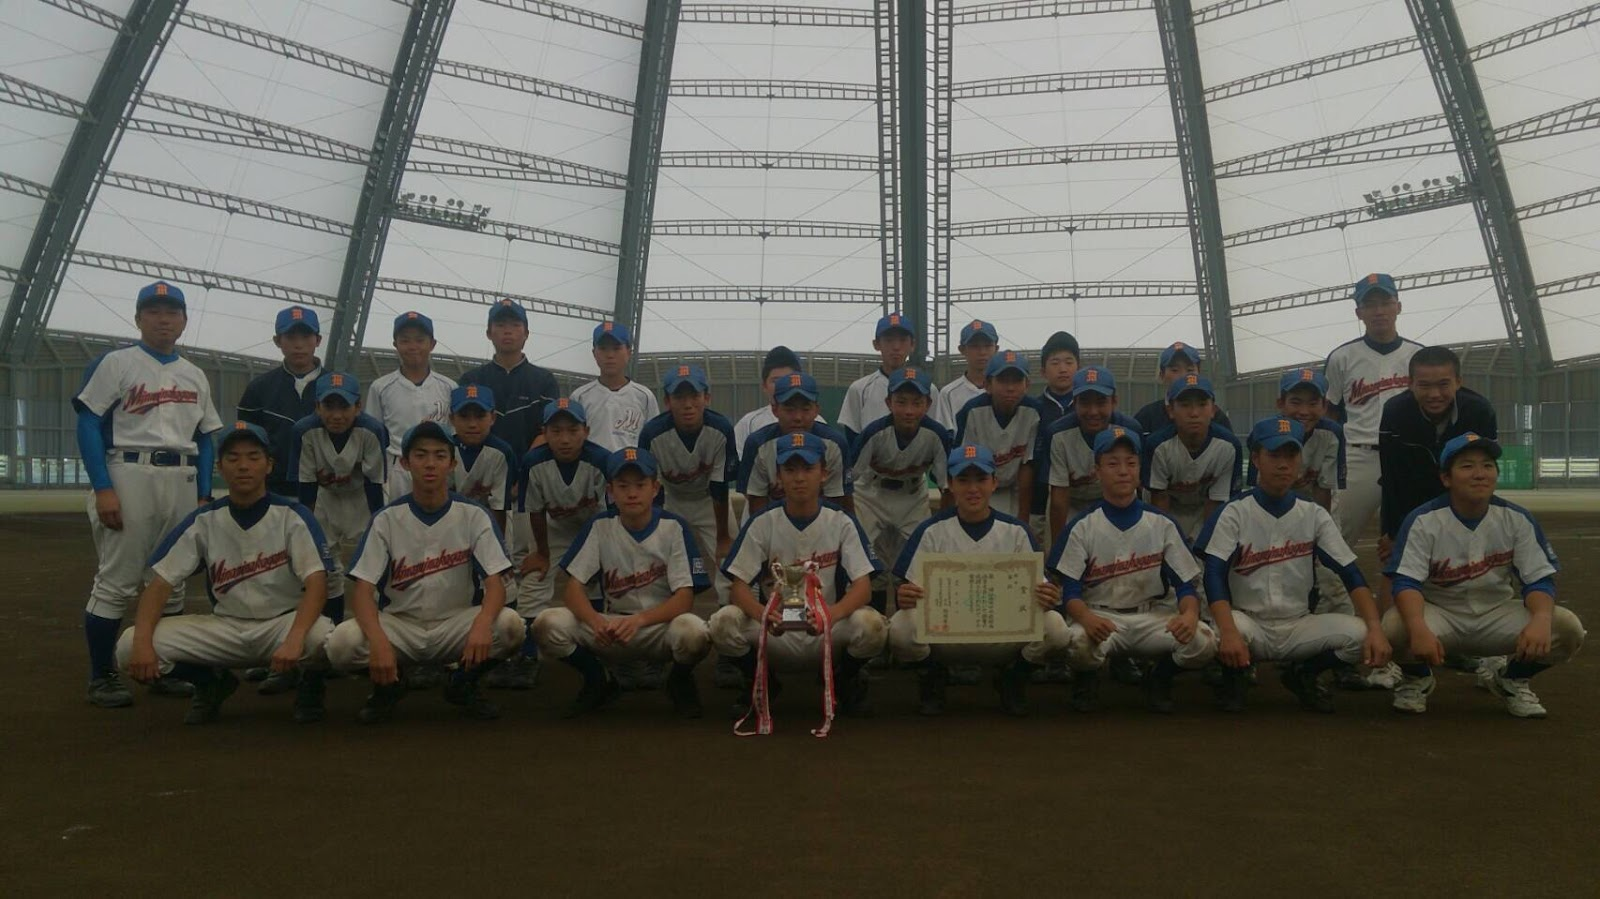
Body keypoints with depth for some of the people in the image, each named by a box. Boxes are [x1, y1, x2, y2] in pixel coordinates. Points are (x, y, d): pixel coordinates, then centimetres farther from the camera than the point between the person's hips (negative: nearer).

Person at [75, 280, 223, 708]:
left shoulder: (195, 376, 16)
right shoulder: (115, 363, 1)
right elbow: (89, 425, -5)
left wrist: (204, 496, 8)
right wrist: (103, 489, -15)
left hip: (183, 482, 5)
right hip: (128, 476, -5)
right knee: (116, 582, -5)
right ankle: (101, 678, 4)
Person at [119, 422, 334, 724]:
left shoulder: (292, 515, -10)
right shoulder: (204, 520, -2)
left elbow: (316, 581, -20)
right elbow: (161, 581, -5)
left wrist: (294, 638, -37)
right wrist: (142, 641, -23)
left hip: (284, 622, -3)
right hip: (225, 628, 3)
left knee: (322, 638, -38)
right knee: (129, 646, -17)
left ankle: (310, 682, 1)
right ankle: (211, 682, 11)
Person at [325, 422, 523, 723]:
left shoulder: (474, 516, -6)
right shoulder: (387, 519, -5)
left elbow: (495, 583, -13)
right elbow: (363, 589, -12)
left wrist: (482, 623, -37)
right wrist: (378, 641, -32)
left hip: (457, 625, 0)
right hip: (400, 626, 0)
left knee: (510, 625, -30)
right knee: (341, 642, -29)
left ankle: (463, 685, 2)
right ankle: (389, 683, 6)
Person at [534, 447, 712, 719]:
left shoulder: (674, 527, -8)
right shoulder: (600, 527, -3)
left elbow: (685, 598, -14)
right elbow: (572, 588, -8)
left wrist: (639, 620, -32)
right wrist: (596, 621, -30)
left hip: (662, 624, -2)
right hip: (612, 627, 2)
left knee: (693, 632, -37)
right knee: (547, 624, -23)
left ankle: (680, 682, 2)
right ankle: (599, 681, 6)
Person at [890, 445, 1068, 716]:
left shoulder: (1016, 531, 3)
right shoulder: (932, 531, 0)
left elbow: (1037, 590, 1)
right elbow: (908, 589, -3)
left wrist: (1045, 599, -25)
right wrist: (902, 597, -29)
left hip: (1004, 635, 1)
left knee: (1054, 627, -29)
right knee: (901, 628, -32)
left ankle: (1013, 679, 5)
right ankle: (933, 678, 4)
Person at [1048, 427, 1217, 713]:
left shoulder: (1162, 524, 3)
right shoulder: (1082, 527, -3)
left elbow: (1185, 582, 1)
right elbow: (1070, 588, -8)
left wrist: (1189, 614, -23)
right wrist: (1086, 618, -31)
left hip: (1153, 615, 2)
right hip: (1099, 616, -2)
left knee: (1204, 641, -25)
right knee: (1079, 642, -37)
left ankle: (1158, 679, 9)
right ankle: (1086, 680, 4)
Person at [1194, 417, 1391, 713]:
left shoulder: (1314, 515, 3)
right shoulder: (1234, 513, -7)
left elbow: (1351, 575, -2)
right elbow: (1214, 575, -18)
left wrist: (1375, 629, -20)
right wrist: (1228, 632, -35)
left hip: (1299, 627, 3)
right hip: (1248, 623, -3)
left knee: (1359, 634, -23)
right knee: (1225, 628, -37)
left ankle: (1302, 673, 9)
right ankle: (1235, 673, 2)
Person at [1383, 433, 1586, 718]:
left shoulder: (1517, 519, -6)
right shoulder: (1422, 521, -15)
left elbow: (1539, 580, -8)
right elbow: (1406, 583, -22)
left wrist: (1541, 619, -32)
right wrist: (1419, 628, -43)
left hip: (1498, 615, 3)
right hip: (1439, 614, -3)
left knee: (1567, 628, -22)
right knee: (1395, 627, -35)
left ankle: (1511, 678, 10)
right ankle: (1417, 678, 2)